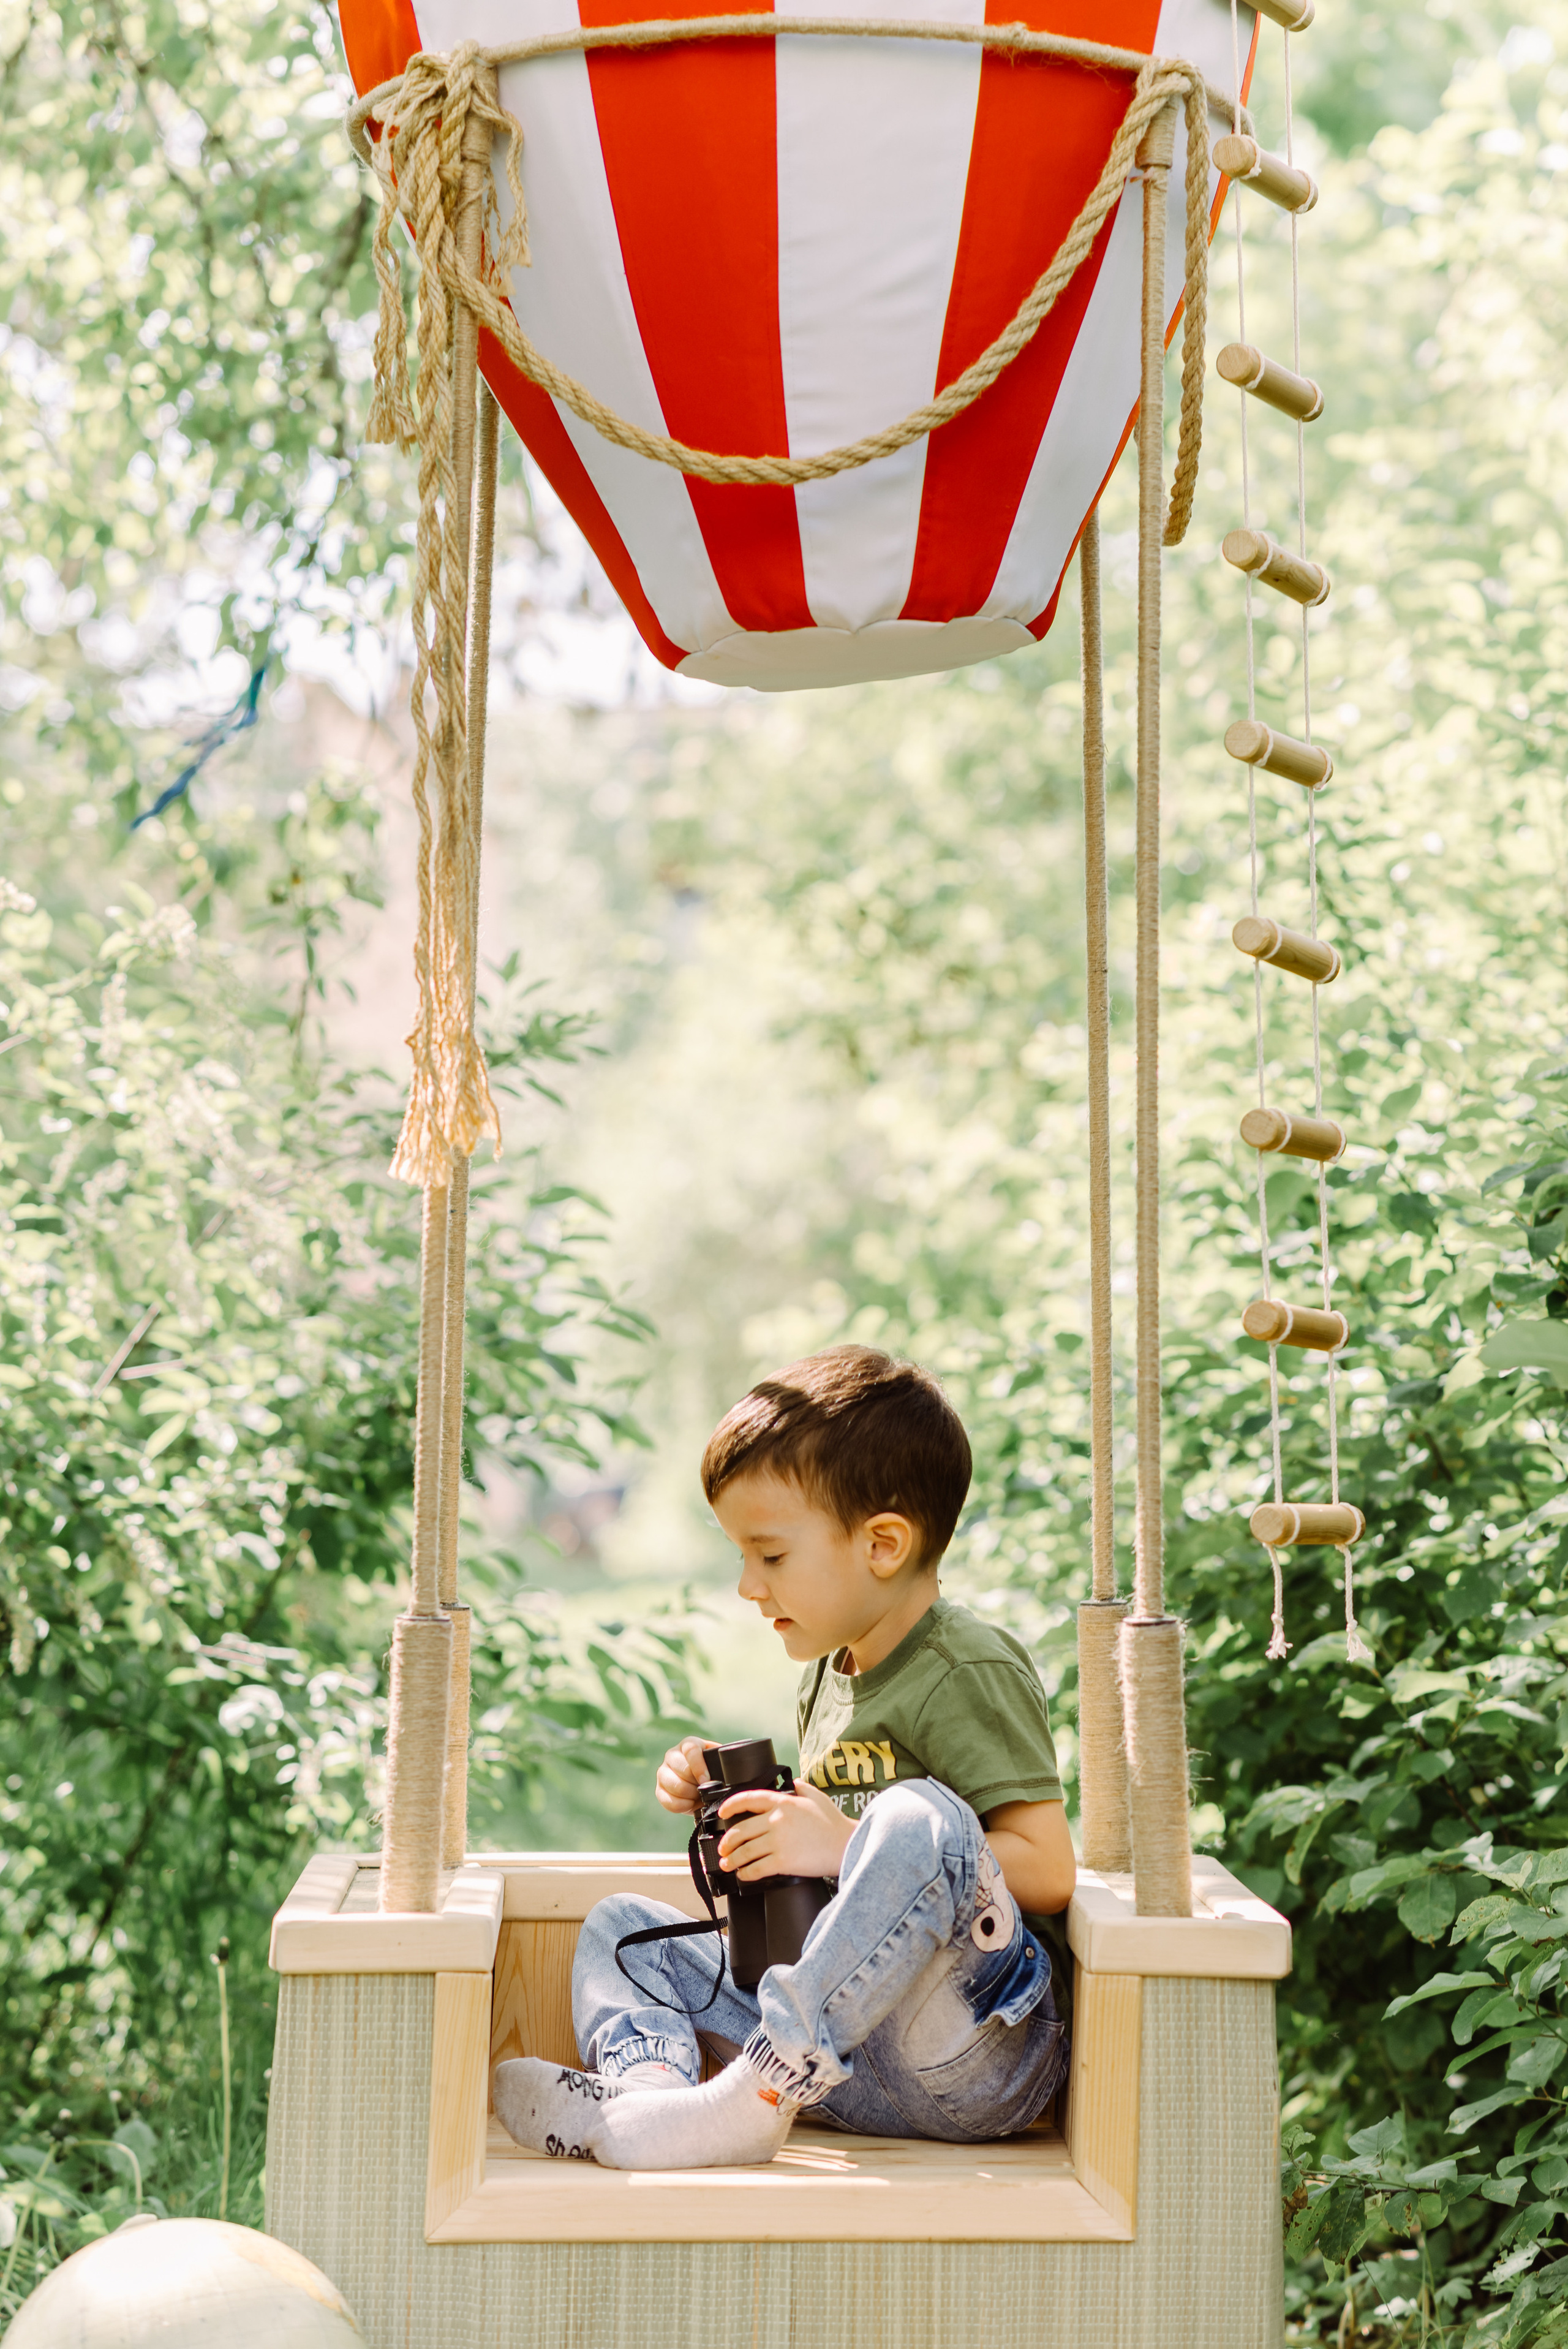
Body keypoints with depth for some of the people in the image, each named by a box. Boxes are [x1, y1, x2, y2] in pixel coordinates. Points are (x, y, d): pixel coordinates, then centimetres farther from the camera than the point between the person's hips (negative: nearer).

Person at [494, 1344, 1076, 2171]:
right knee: (622, 1925, 9)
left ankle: (758, 2094, -34)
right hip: (837, 2051, 9)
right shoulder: (828, 1674, 18)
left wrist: (846, 1847, -21)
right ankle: (644, 2088, -24)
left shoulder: (971, 1671, -9)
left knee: (919, 1815, -34)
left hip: (972, 2061, -9)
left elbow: (1048, 1872, -18)